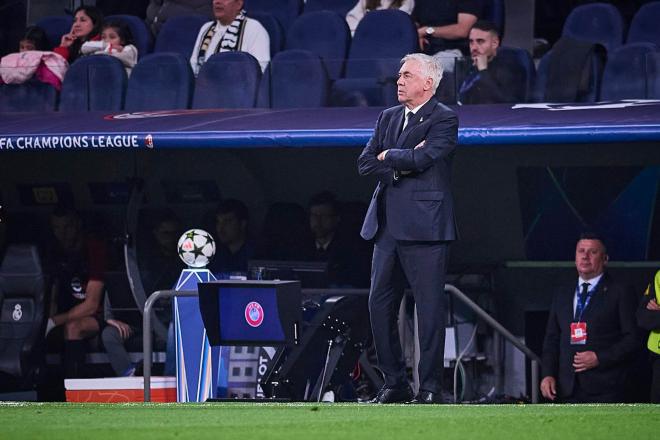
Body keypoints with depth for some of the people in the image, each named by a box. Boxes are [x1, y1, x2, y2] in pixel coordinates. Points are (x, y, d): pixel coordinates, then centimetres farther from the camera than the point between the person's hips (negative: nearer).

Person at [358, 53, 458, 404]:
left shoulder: (444, 120, -4)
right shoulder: (388, 118, 16)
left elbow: (421, 158, -19)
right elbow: (365, 164, 8)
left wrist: (387, 156, -2)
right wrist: (403, 162, -7)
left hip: (423, 226, -7)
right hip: (387, 225, 7)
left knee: (429, 308, -4)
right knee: (379, 305, 6)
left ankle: (430, 388, 1)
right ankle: (394, 383, 15)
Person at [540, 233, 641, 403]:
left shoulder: (620, 294, 4)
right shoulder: (562, 295, 20)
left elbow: (632, 338, -2)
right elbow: (552, 339, 18)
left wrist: (599, 358, -13)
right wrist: (548, 374, 4)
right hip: (568, 388, 4)